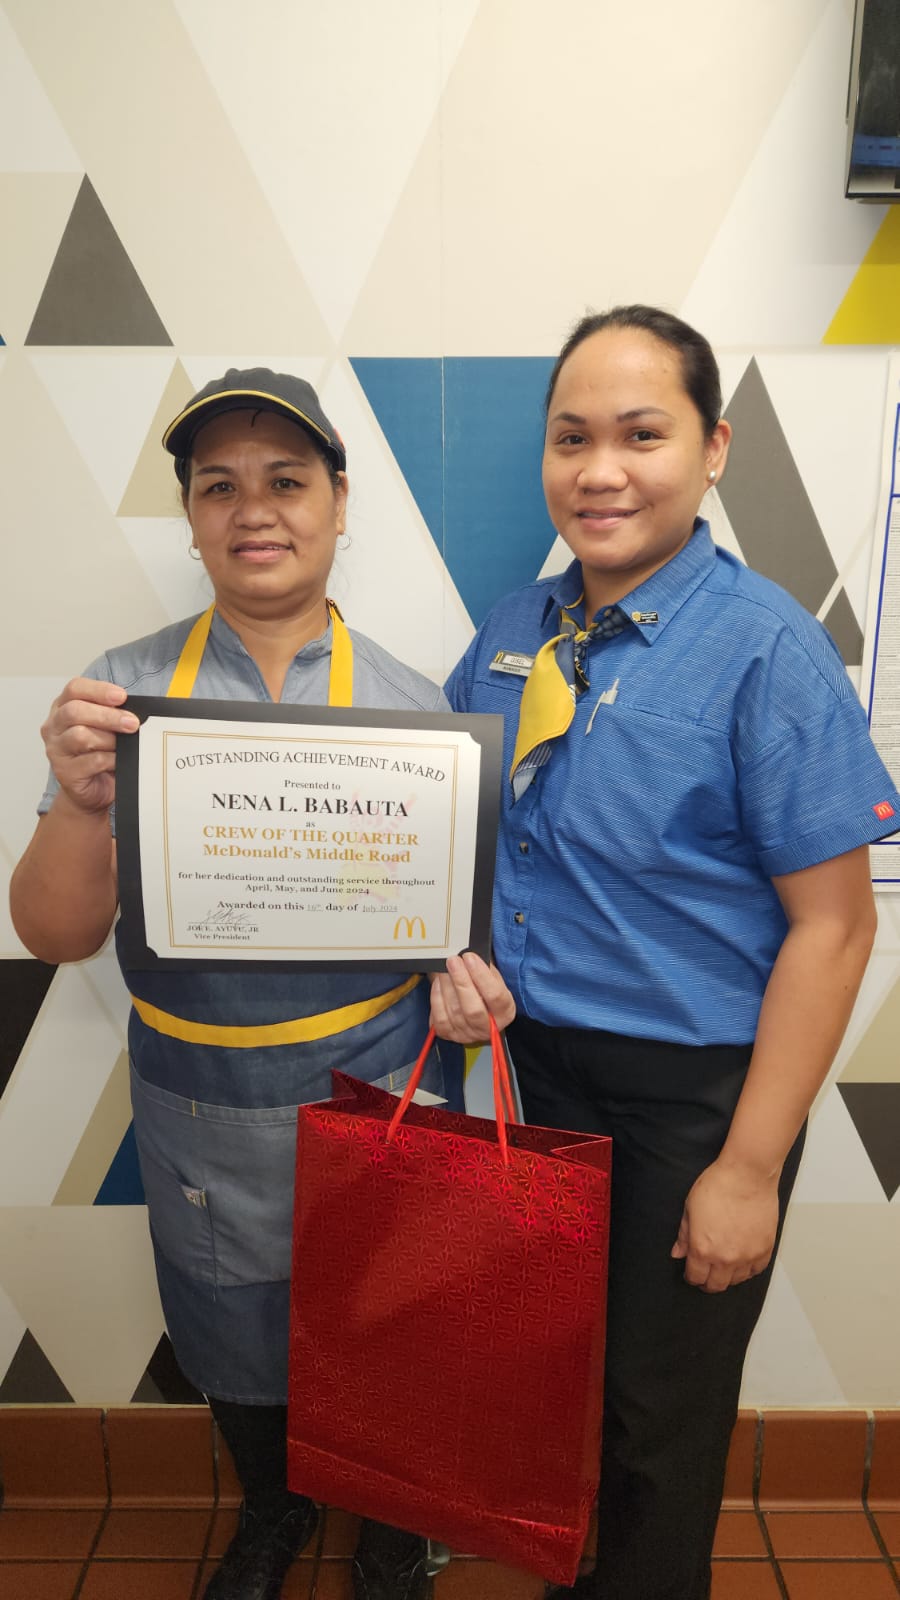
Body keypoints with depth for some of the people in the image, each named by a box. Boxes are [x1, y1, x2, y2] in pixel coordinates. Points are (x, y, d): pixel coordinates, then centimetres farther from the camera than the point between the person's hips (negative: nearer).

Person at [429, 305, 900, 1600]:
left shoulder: (766, 649, -18)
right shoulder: (514, 632, 0)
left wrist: (749, 1170, -16)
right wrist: (454, 954, -8)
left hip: (693, 1091, -5)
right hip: (538, 1062, 6)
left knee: (659, 1408, 18)